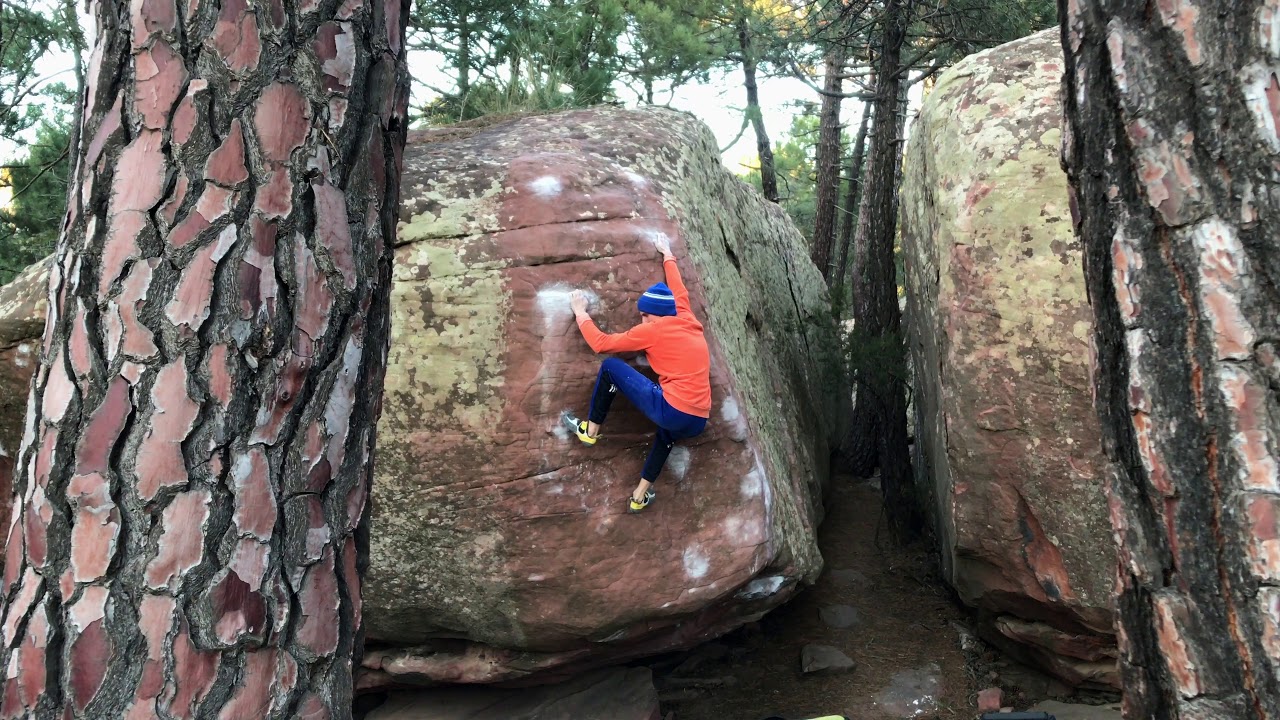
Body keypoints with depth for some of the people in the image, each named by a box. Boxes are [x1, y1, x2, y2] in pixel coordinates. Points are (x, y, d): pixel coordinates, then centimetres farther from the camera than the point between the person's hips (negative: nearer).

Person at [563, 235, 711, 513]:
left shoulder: (654, 329, -2)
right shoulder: (689, 321, 15)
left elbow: (601, 343, 2)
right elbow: (678, 291, 35)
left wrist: (581, 312, 17)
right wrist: (668, 256, 51)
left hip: (671, 410, -7)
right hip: (696, 424, 7)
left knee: (611, 367, 7)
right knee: (668, 430, 44)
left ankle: (590, 430, 19)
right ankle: (640, 496, 40)